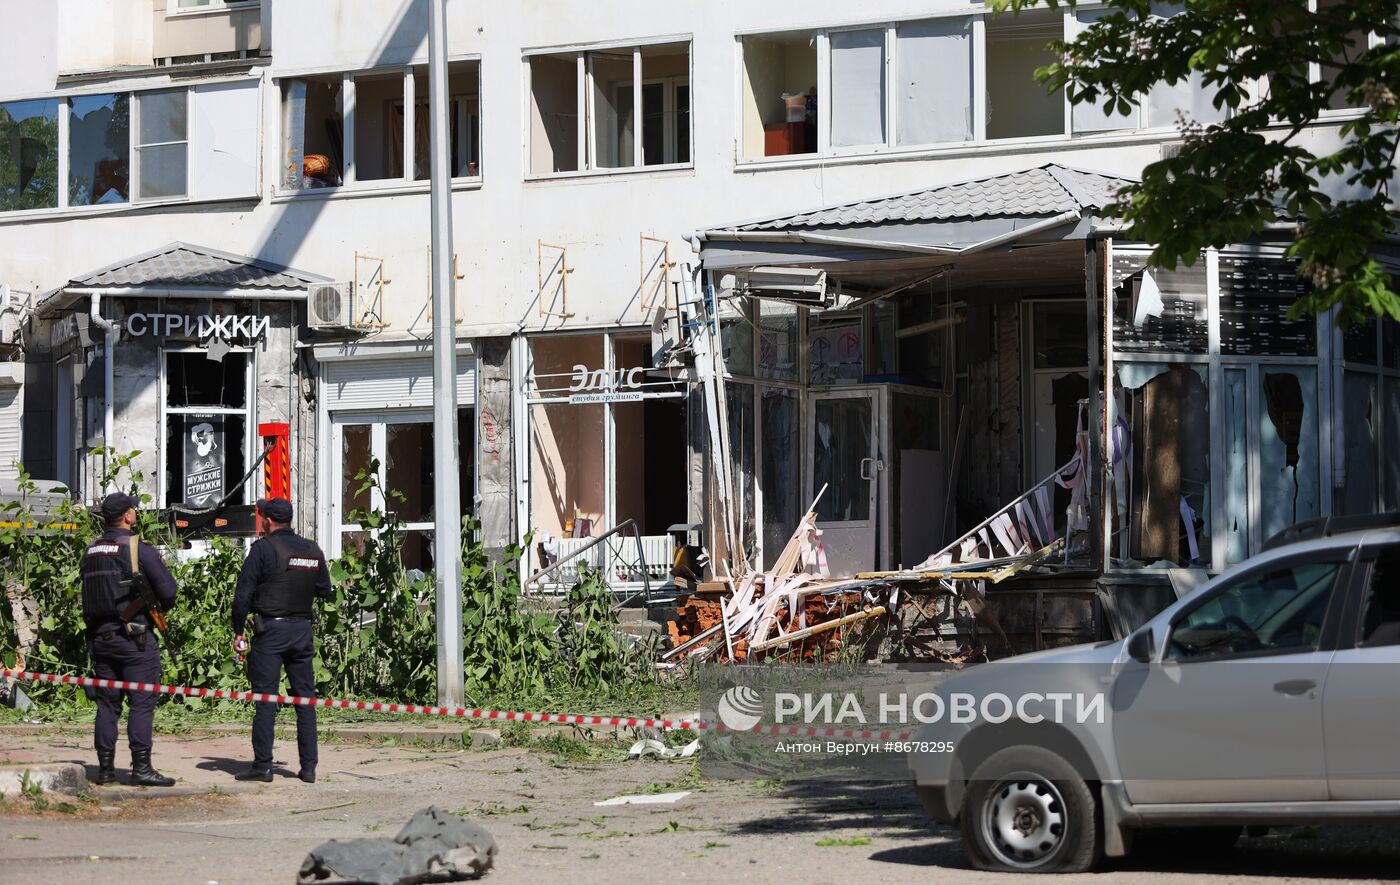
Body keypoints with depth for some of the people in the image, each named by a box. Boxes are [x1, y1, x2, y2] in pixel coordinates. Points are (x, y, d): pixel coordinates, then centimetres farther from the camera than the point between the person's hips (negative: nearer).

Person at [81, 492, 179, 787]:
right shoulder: (139, 549, -10)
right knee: (141, 703, -4)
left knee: (107, 703, 10)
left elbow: (89, 591, 13)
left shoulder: (90, 551, 9)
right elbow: (168, 590, -11)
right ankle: (142, 768, -8)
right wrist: (159, 608, 9)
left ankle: (106, 767, 10)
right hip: (134, 637, -6)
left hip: (99, 636, 6)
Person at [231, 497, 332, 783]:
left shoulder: (263, 548, -7)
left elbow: (243, 594, -9)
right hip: (302, 630, 5)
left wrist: (239, 631, -2)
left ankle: (262, 765, -6)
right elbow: (324, 590, 16)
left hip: (270, 630, -5)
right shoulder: (313, 550, 7)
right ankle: (308, 766, 5)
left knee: (265, 698, -3)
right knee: (305, 698, 7)